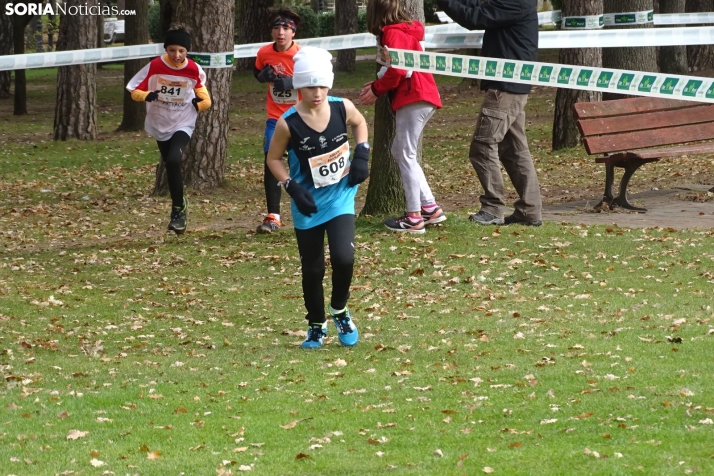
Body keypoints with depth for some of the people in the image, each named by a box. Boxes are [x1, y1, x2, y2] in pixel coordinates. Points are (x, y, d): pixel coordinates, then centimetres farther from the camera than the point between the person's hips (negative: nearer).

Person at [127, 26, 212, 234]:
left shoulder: (194, 70, -10)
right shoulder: (155, 66, -10)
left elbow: (206, 101, 1)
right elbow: (134, 92, -5)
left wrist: (197, 105, -21)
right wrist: (147, 96, -27)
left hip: (183, 125, -3)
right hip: (160, 124, 3)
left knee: (173, 161, -24)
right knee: (170, 165, 10)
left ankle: (178, 209, -14)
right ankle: (179, 206, 31)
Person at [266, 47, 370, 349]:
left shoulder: (342, 108, -12)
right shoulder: (288, 124, -18)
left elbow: (360, 123, 12)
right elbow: (273, 159, -4)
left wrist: (362, 154, -2)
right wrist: (293, 188, -17)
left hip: (340, 199, 1)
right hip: (308, 205, -1)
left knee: (343, 258, -17)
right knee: (313, 270, 7)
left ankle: (339, 311, 12)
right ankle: (316, 326, 30)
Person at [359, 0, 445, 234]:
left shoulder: (393, 34, -9)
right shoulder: (404, 31, 20)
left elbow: (397, 70, -18)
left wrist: (376, 89, -4)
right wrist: (377, 85, 8)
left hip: (413, 100, -10)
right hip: (418, 98, 10)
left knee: (406, 156, -6)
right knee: (399, 152, 15)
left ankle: (414, 217, -5)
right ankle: (430, 207, 13)